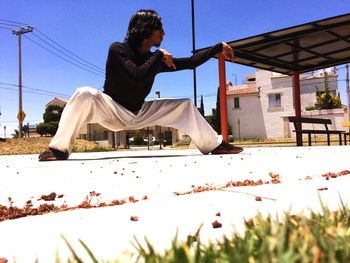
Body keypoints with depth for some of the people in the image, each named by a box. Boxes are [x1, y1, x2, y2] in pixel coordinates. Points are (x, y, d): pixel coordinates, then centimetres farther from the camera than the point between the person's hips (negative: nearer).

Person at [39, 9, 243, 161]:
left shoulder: (156, 60, -1)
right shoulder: (118, 49, -17)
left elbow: (190, 63, 4)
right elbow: (138, 78, -33)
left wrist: (218, 49, 3)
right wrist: (159, 55, -24)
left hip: (139, 115, 5)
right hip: (112, 111, -5)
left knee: (185, 106, -3)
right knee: (85, 95, -37)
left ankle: (215, 145, 5)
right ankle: (60, 148, -27)